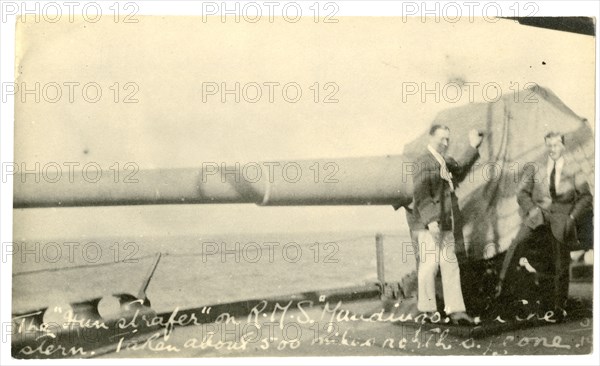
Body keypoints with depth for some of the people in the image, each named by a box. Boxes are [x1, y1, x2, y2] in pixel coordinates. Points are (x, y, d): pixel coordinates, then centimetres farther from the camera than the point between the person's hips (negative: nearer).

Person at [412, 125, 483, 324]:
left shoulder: (447, 162, 16)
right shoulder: (424, 162, -11)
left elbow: (460, 170, 36)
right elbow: (420, 194, -18)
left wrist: (473, 147, 28)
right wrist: (431, 220, -25)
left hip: (446, 224, 9)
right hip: (428, 225, -9)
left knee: (450, 265, 6)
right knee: (429, 264, -5)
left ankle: (455, 309, 7)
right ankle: (427, 310, 4)